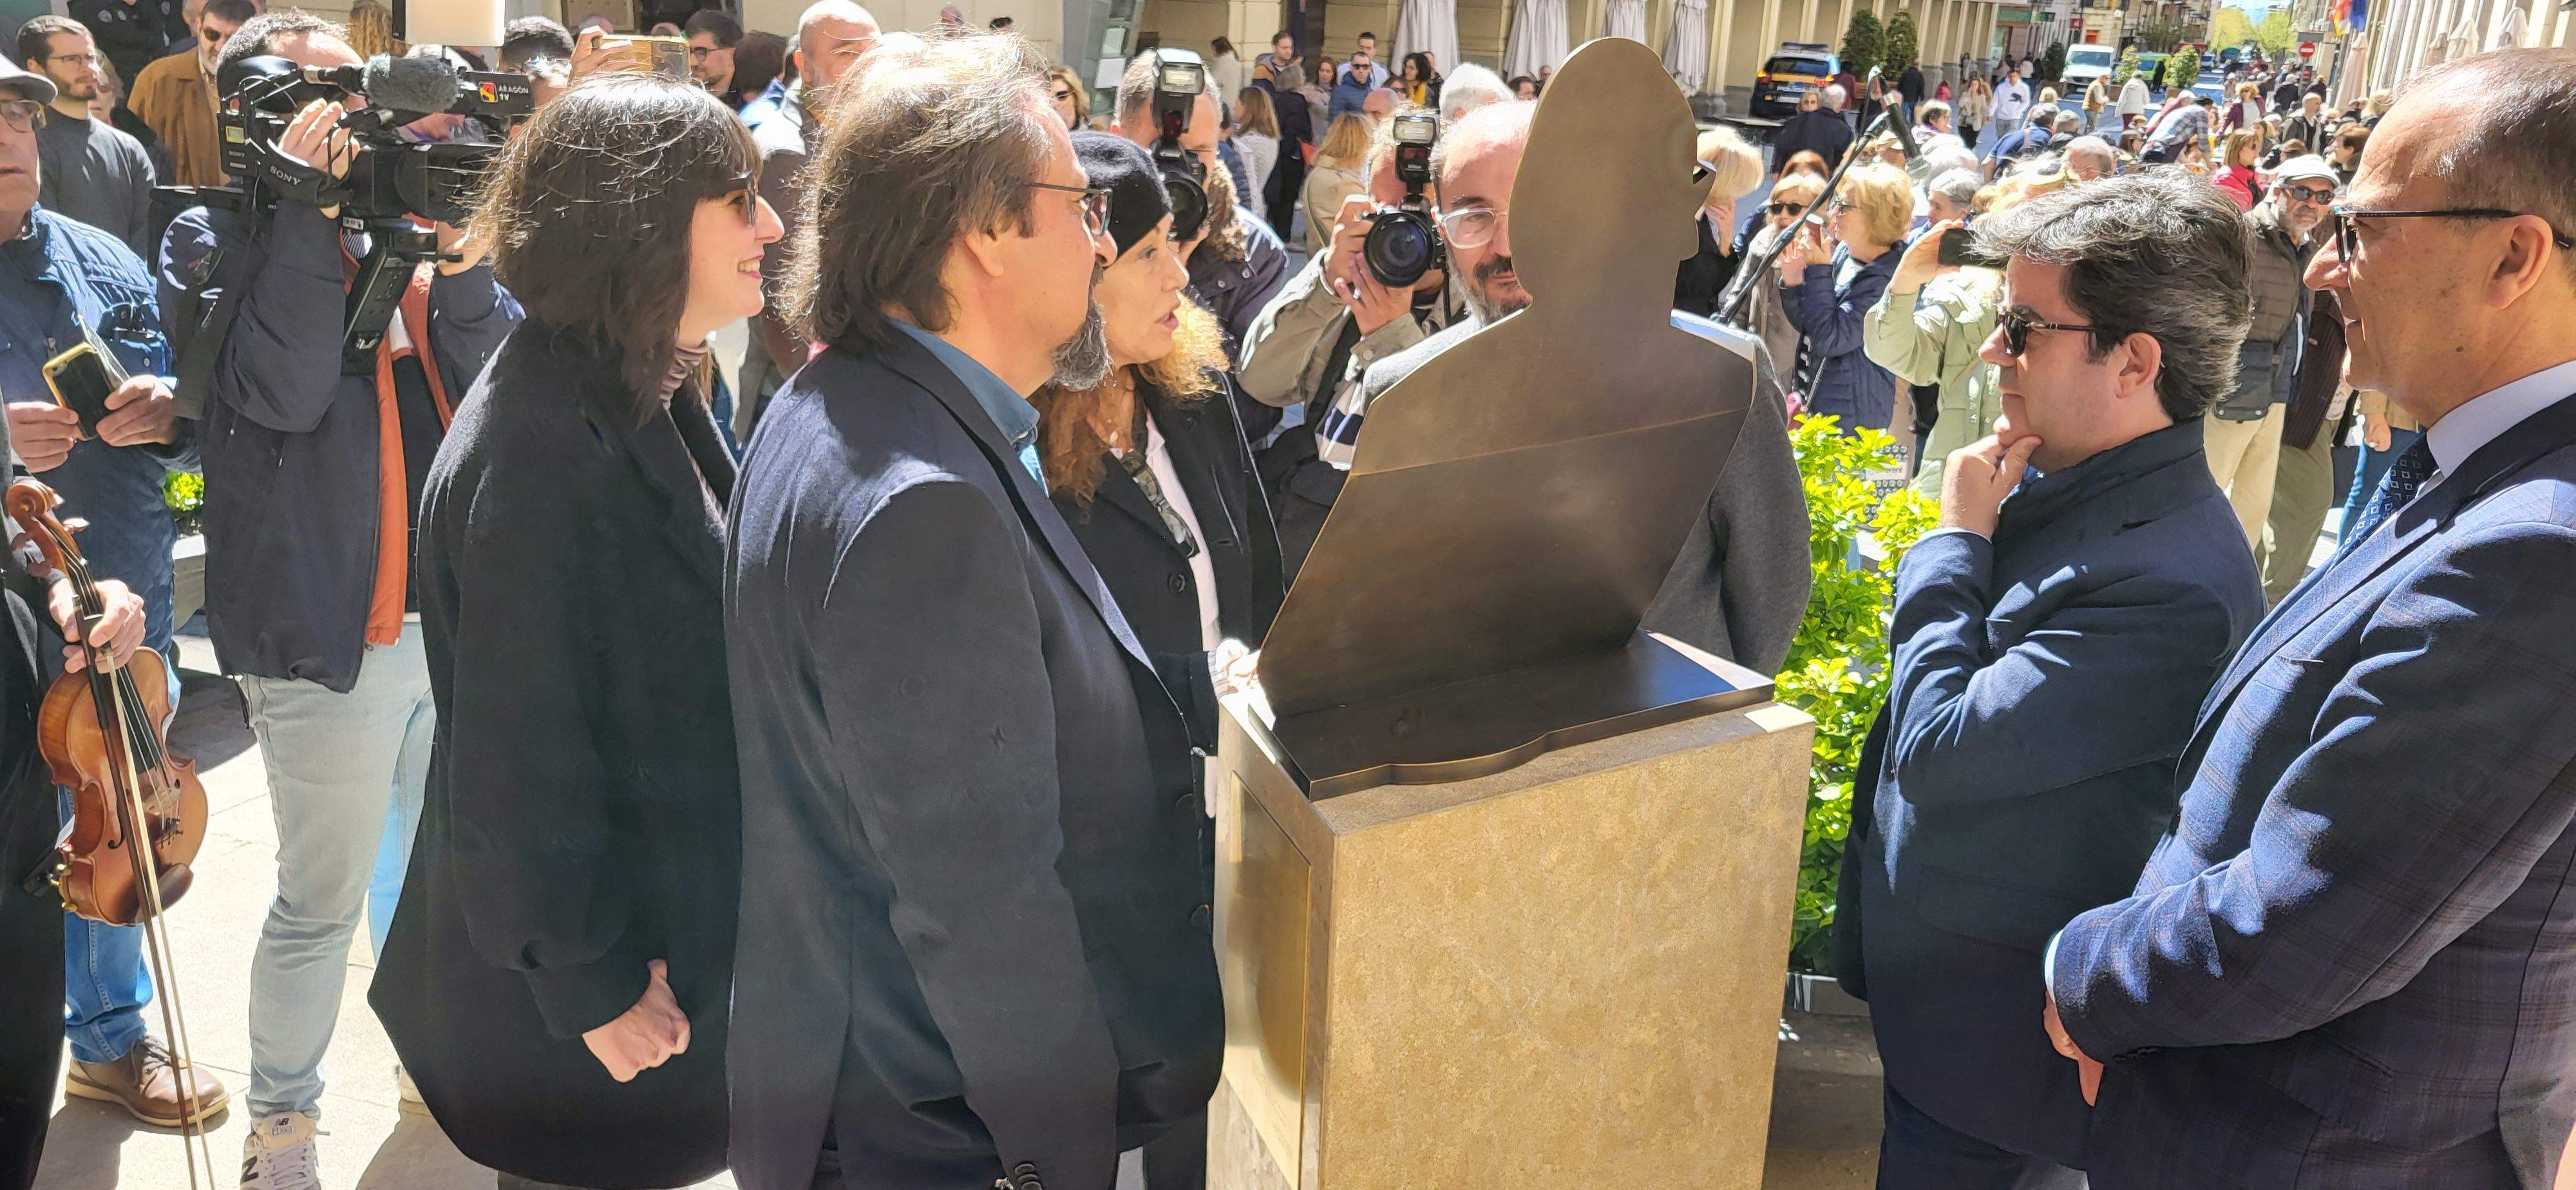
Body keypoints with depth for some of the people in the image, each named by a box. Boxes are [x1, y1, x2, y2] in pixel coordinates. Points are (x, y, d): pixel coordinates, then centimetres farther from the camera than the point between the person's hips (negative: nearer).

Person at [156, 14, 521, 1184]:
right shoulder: (219, 241, -4)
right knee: (322, 903, 6)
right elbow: (279, 391, -21)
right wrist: (310, 210, -20)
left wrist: (459, 262, -17)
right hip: (332, 639, -5)